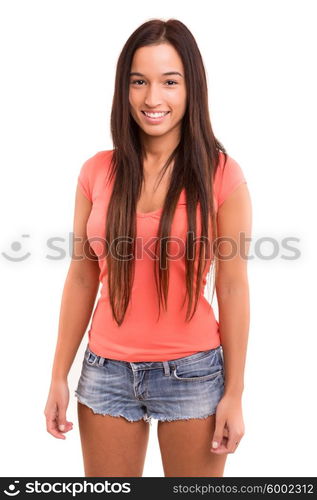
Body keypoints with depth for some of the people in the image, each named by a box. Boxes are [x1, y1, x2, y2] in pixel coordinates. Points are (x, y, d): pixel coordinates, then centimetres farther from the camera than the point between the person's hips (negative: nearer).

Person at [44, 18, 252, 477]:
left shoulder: (221, 174, -8)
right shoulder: (97, 172, 0)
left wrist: (234, 393, -6)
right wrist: (59, 376, 4)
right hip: (106, 371, 3)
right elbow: (81, 278, 4)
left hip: (191, 372, -2)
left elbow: (233, 289, -6)